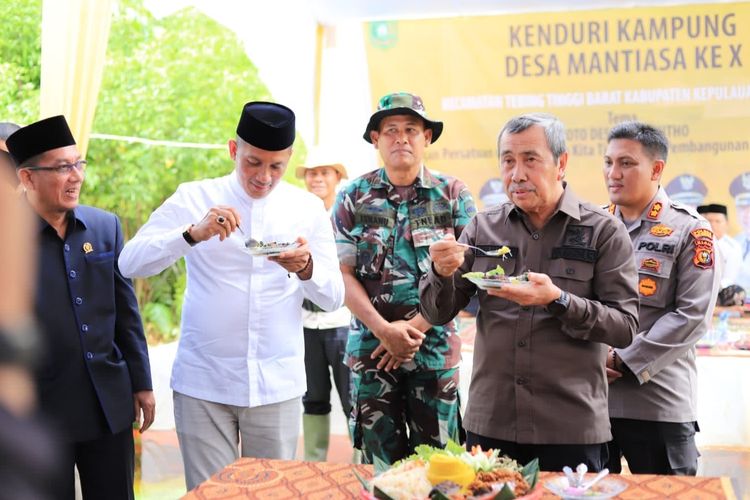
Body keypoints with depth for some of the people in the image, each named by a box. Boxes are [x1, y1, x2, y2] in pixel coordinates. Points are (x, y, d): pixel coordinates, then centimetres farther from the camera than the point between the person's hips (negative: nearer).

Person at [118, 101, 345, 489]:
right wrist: (194, 234, -26)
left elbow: (333, 299, 2)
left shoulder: (308, 208, 4)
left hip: (277, 384, 2)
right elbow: (130, 263, -10)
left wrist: (306, 269, -19)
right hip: (203, 383, -1)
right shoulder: (194, 198, -1)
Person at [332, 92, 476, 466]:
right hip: (371, 347, 1)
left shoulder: (453, 196, 2)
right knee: (379, 461, 6)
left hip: (435, 348, 0)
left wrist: (415, 328, -11)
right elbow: (343, 274, 0)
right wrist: (384, 330, -11)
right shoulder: (354, 197, 5)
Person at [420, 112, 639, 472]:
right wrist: (443, 274, -13)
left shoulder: (603, 231, -2)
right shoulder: (483, 228, 7)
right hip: (488, 424, 3)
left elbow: (625, 327, -7)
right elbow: (437, 314, 8)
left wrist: (558, 300, -22)